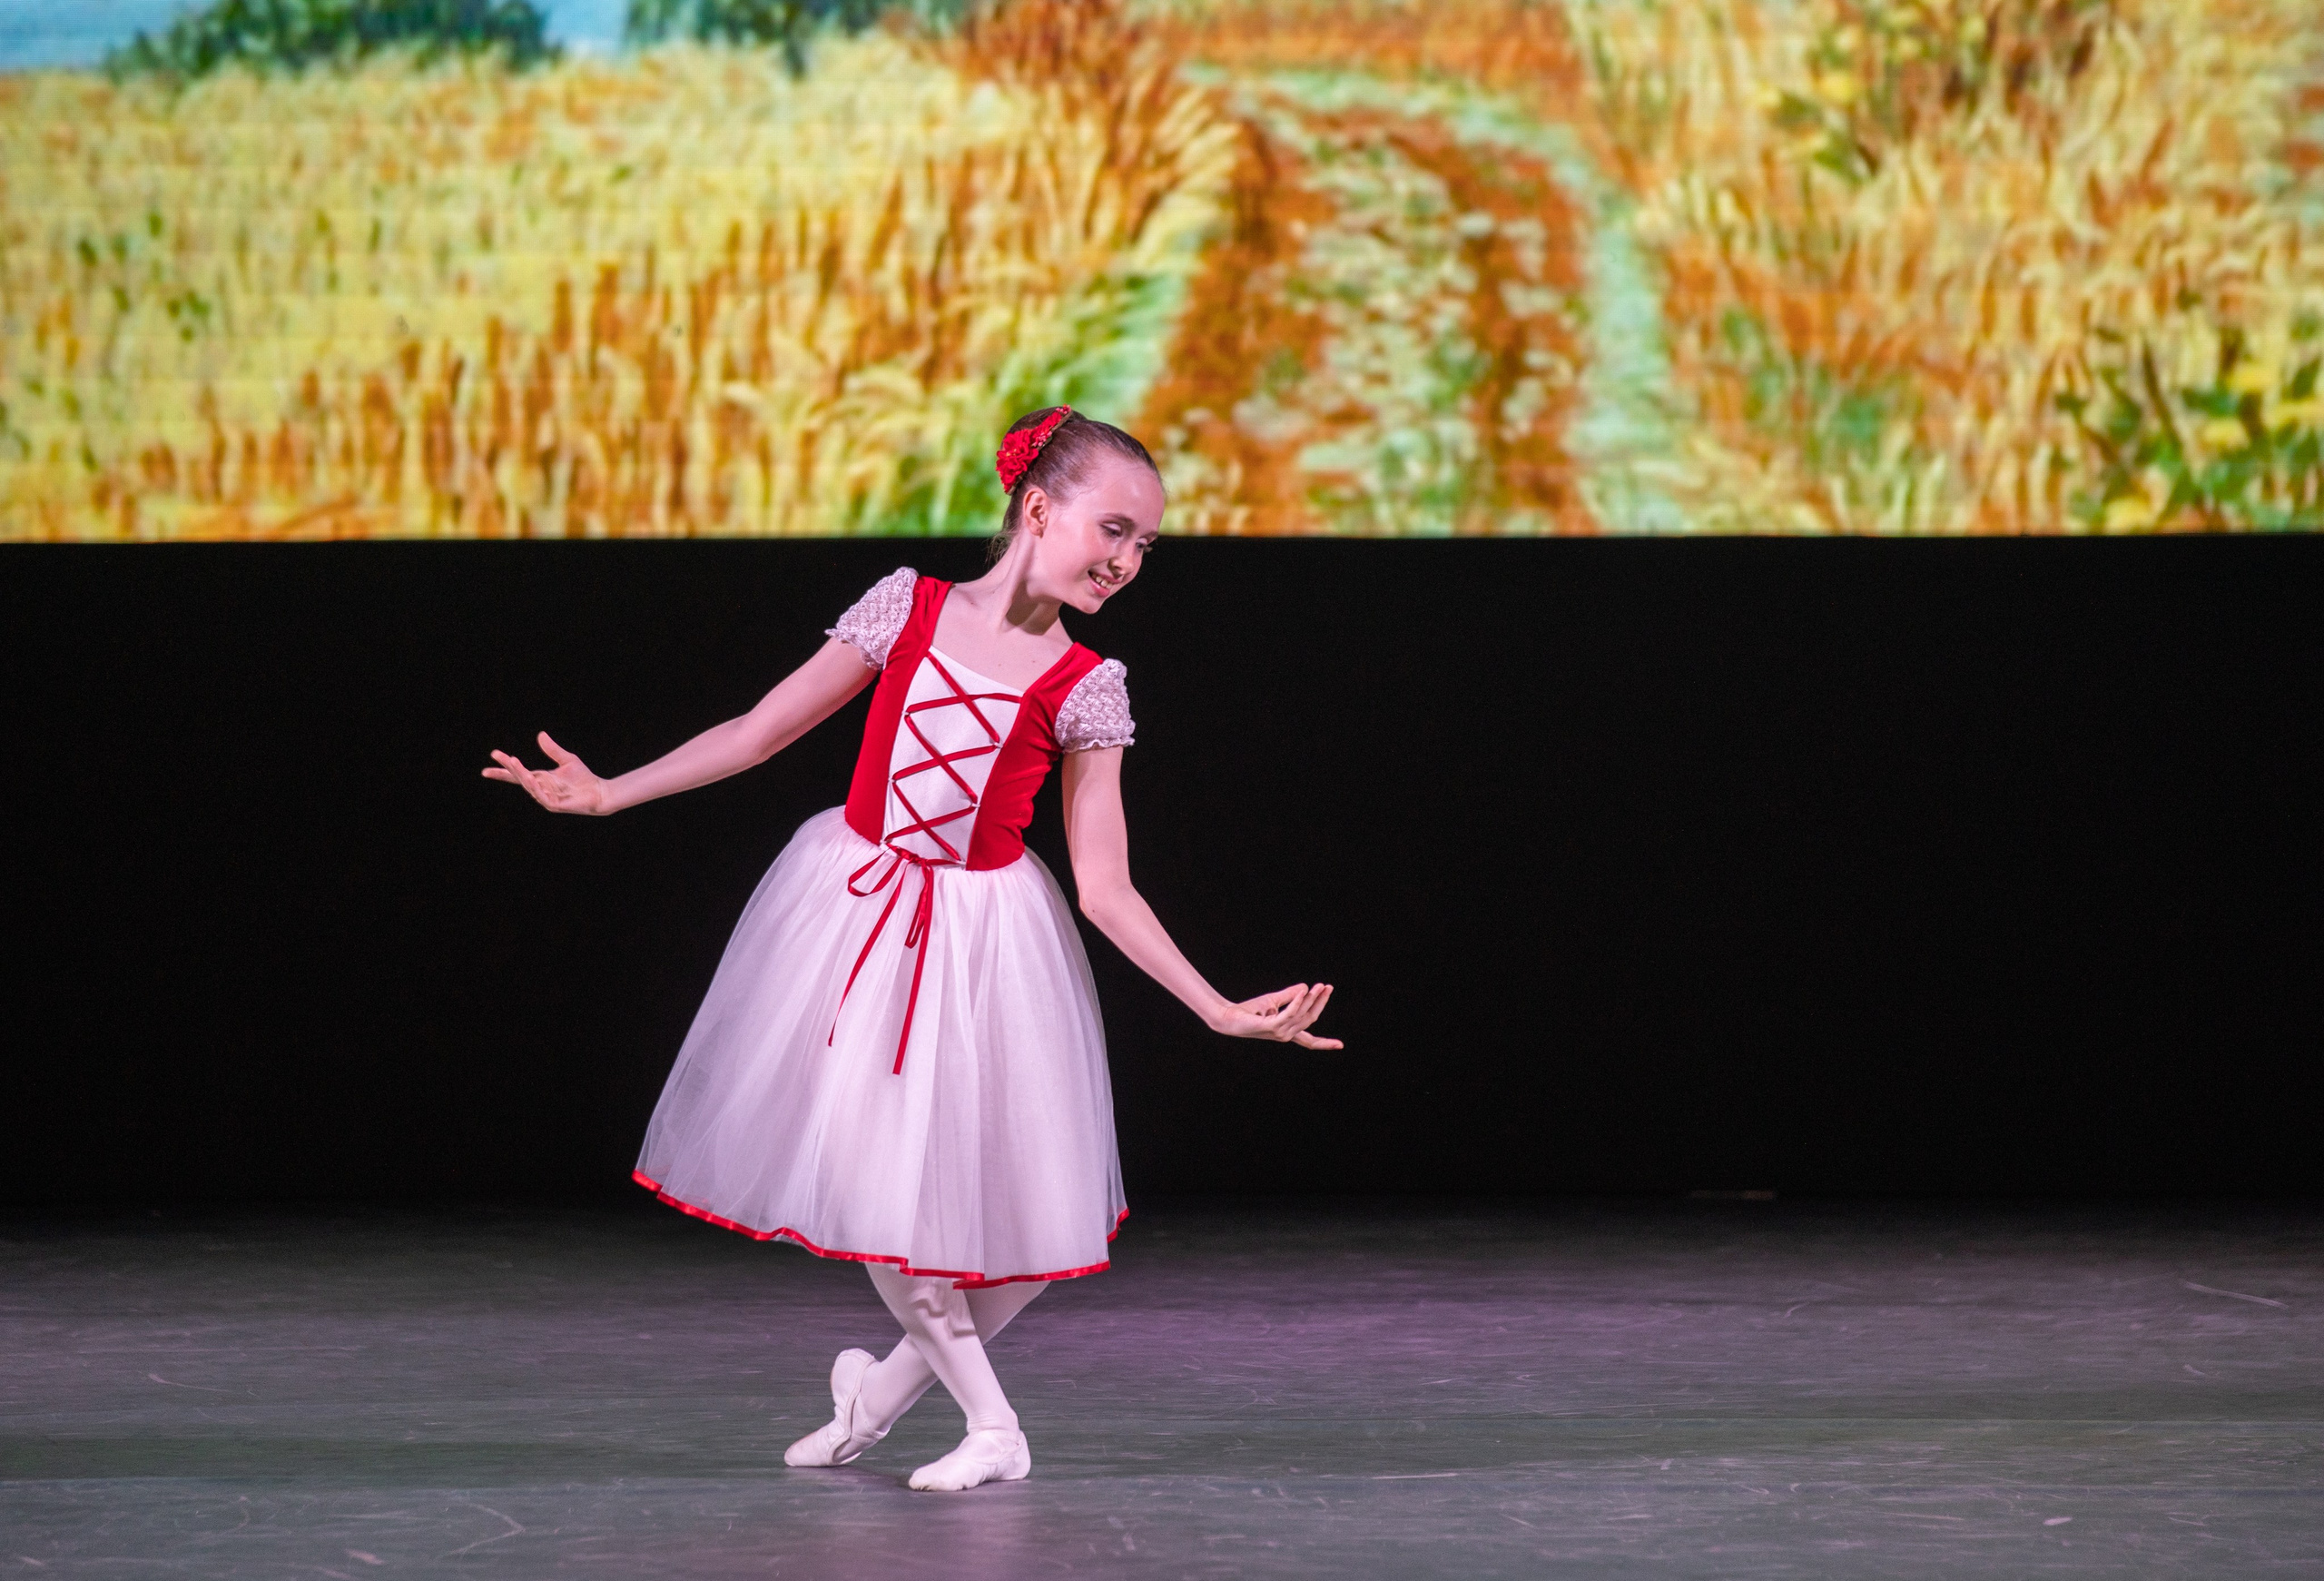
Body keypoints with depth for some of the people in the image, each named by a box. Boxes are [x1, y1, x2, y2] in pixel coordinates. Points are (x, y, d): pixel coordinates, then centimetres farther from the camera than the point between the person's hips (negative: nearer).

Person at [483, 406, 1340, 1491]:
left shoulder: (1083, 689, -6)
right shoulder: (910, 607, -6)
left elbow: (1106, 889, -5)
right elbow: (763, 730, 2)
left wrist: (1219, 1009, -13)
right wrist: (609, 793, 1)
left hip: (982, 942, 0)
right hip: (848, 911, 0)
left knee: (1007, 1208, -3)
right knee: (872, 1182, -3)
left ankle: (889, 1382, 26)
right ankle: (992, 1429, 14)